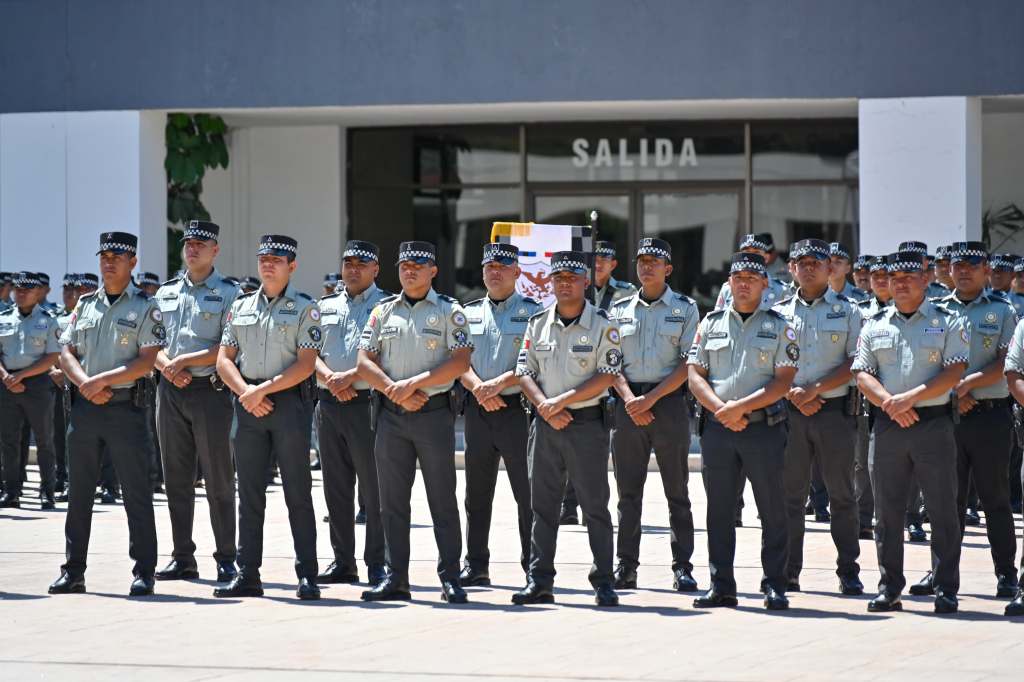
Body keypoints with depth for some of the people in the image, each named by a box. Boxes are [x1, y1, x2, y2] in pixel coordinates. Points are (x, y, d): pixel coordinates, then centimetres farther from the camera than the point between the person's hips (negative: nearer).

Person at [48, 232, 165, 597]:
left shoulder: (145, 307, -1)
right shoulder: (85, 306, 14)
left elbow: (146, 361, -10)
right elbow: (67, 354, 11)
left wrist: (102, 380, -15)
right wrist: (86, 385, -8)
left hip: (125, 407, -5)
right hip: (84, 407, 5)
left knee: (136, 493, -3)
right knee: (78, 492, 8)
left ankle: (143, 572, 1)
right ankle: (73, 571, 13)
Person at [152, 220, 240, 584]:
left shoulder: (228, 294, -1)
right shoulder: (166, 293, 14)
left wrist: (184, 360, -13)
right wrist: (168, 367, -7)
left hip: (211, 390, -5)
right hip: (170, 391, 5)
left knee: (219, 479, -3)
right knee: (177, 479, 7)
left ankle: (226, 559, 1)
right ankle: (182, 558, 12)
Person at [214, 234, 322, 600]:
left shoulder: (304, 308, 1)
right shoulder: (241, 306, 14)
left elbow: (306, 364, -8)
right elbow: (224, 358, 11)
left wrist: (263, 389, -14)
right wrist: (245, 391, -6)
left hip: (289, 403, -4)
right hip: (247, 405, 4)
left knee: (298, 494, -3)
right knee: (249, 494, 6)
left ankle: (307, 576, -1)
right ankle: (247, 575, 9)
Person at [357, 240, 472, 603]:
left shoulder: (449, 311, 2)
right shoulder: (383, 311, 12)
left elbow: (460, 361, -9)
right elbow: (365, 362, 6)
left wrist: (414, 383, -16)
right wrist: (394, 391, -9)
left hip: (435, 413, -3)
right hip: (391, 415, 4)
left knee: (443, 501, -1)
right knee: (392, 502, 5)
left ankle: (450, 578, 2)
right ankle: (395, 579, 9)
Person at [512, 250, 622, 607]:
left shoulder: (602, 325, -3)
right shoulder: (538, 323, 9)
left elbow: (607, 376, -10)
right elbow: (524, 372, 7)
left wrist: (563, 400, -16)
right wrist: (544, 407, -10)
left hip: (587, 422, -4)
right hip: (546, 424, 4)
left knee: (595, 506, -2)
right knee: (542, 506, 6)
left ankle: (604, 582, 2)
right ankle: (539, 582, 10)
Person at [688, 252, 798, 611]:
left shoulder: (778, 327, 4)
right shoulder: (711, 323, 11)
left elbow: (783, 381, -5)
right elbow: (695, 375, 6)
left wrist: (741, 406, -15)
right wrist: (722, 410, -9)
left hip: (764, 427, -2)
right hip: (717, 428, 2)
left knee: (773, 510, -1)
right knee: (719, 510, 5)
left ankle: (774, 586, 5)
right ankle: (721, 586, 10)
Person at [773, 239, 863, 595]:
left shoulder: (847, 310, 4)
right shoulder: (780, 311, 10)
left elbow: (856, 363, -3)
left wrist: (816, 389, -13)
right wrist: (793, 394, -9)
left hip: (836, 410, -2)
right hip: (790, 413, 2)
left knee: (842, 494, 2)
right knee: (790, 494, 3)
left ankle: (848, 572, 6)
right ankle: (788, 572, 7)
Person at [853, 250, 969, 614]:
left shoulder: (948, 322, 4)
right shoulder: (875, 326, 13)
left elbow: (954, 372, -6)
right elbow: (863, 375, 6)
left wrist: (911, 397, -16)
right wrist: (890, 404, -12)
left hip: (934, 423, -3)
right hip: (887, 426, 3)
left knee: (943, 511, -1)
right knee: (887, 512, 5)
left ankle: (946, 590, 4)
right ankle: (889, 589, 11)